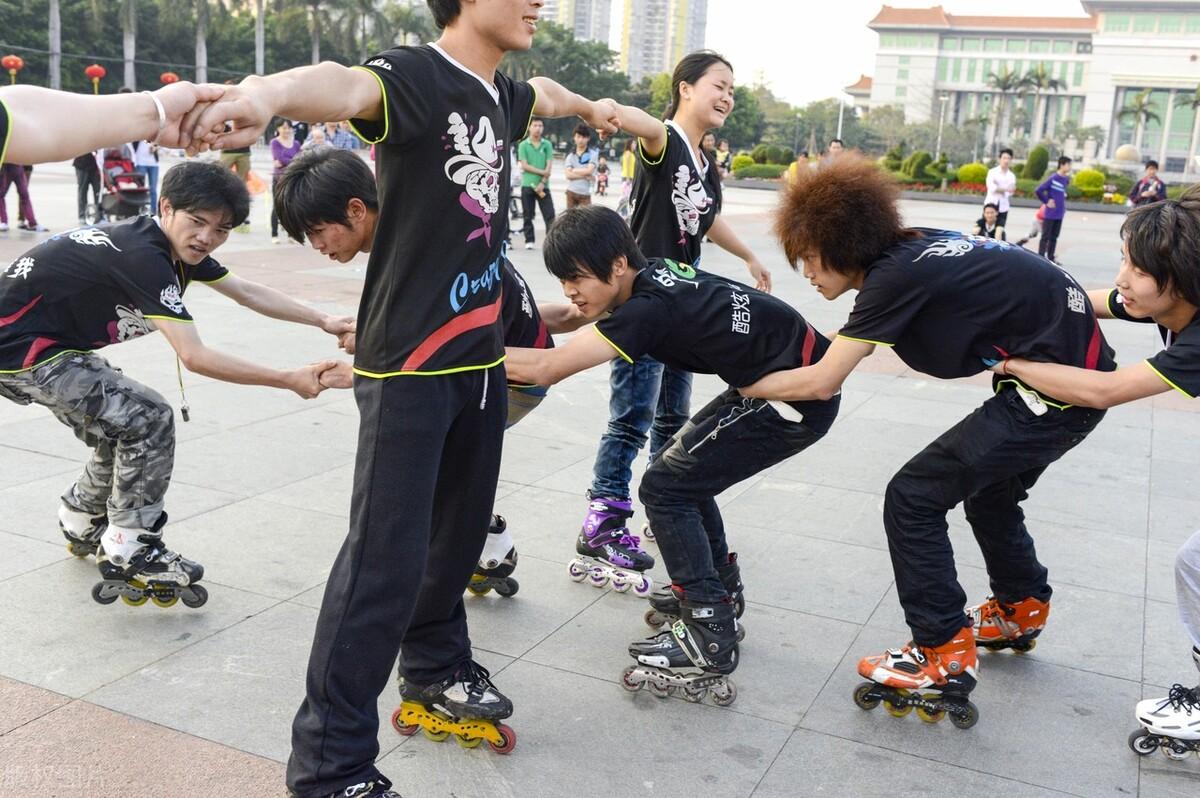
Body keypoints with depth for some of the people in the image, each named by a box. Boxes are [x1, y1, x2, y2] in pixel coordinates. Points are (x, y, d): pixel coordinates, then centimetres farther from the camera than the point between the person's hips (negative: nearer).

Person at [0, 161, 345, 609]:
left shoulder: (178, 248, -1)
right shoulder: (144, 257, -29)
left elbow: (248, 293, 9)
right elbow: (194, 357, -34)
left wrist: (323, 321, 4)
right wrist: (290, 381, -33)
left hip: (51, 341, 10)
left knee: (125, 429, 18)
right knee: (149, 421, -15)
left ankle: (81, 525, 40)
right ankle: (127, 553, -4)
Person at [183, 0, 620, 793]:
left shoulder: (500, 93, 12)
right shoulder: (414, 75, -14)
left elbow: (543, 93, 37)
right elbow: (346, 85, -37)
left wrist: (591, 106, 57)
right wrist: (268, 94, -59)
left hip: (481, 354, 8)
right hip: (409, 362, -8)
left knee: (461, 532, 16)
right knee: (386, 560, -8)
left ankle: (435, 673, 38)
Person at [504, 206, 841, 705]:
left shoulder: (648, 309, -25)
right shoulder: (649, 275, 1)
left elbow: (544, 369, -31)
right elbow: (571, 316, 14)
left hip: (800, 400, -10)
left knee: (665, 487, -7)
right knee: (683, 471, 17)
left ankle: (710, 643, -2)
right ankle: (721, 593, 32)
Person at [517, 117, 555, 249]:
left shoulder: (547, 145, 6)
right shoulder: (523, 145, 3)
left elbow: (549, 166, 0)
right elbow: (524, 166, -6)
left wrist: (542, 182, -11)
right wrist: (542, 172, -11)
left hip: (543, 185, 1)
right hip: (527, 185, -1)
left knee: (550, 215, -5)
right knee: (527, 216, 4)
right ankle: (529, 241, 12)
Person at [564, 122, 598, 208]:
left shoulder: (593, 153, -2)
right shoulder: (570, 155, 5)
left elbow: (589, 171, -15)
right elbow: (569, 175, -7)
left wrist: (574, 170, -4)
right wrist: (585, 176, -14)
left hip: (585, 194, -3)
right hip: (571, 192, 3)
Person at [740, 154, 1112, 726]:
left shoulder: (895, 275, -21)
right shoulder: (911, 248, 3)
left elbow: (821, 383, -20)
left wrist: (742, 384, -7)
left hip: (1058, 389, -10)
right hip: (1078, 359, 10)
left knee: (912, 498, -8)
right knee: (991, 493, 28)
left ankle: (944, 656, -2)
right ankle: (1020, 612, 51)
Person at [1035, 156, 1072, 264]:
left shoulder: (1066, 179, 6)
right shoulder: (1052, 178, -15)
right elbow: (1038, 191, -17)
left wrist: (1062, 203, 12)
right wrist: (1046, 201, -11)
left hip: (1059, 214, 7)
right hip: (1050, 214, -7)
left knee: (1054, 237, 13)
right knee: (1045, 236, -2)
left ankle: (1051, 258, 21)